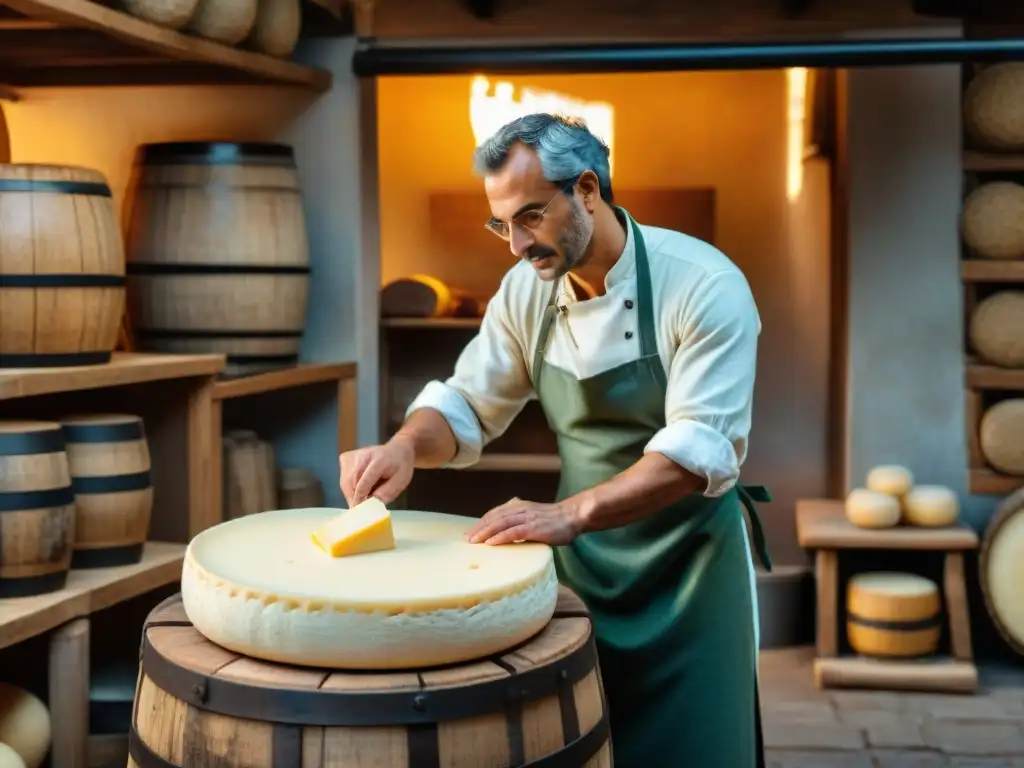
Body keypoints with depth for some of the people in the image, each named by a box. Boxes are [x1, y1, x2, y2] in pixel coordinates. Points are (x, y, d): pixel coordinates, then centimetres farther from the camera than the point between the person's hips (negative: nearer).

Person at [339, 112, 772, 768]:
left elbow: (700, 449, -27)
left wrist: (570, 512, -39)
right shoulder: (526, 290, -3)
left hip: (688, 564, -4)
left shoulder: (704, 287, -20)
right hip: (581, 560, 5)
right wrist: (404, 448, -17)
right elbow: (467, 403, 5)